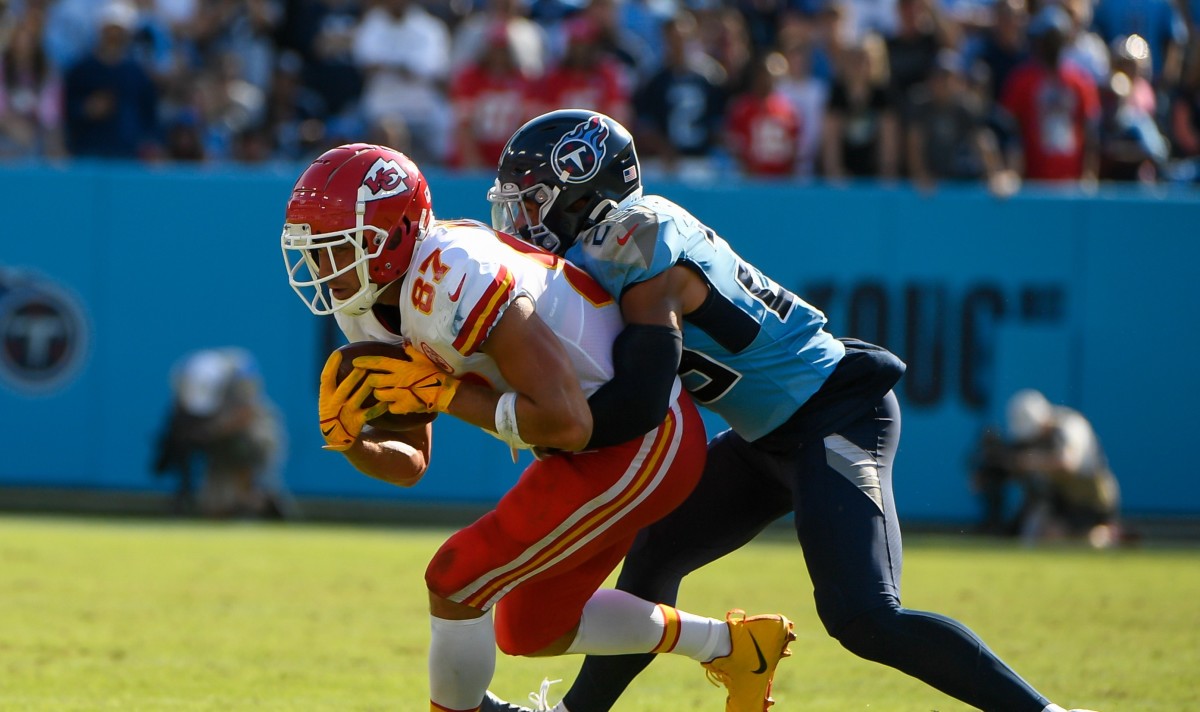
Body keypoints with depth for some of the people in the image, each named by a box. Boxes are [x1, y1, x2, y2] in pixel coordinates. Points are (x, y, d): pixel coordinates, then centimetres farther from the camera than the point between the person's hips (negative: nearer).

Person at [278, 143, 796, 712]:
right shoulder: (366, 308, 1)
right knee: (528, 632, 20)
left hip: (640, 445, -10)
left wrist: (444, 394, -25)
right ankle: (732, 645, 35)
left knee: (456, 582, -13)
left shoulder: (452, 280, -29)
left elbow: (567, 423, -32)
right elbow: (409, 466, 7)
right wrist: (348, 437, -14)